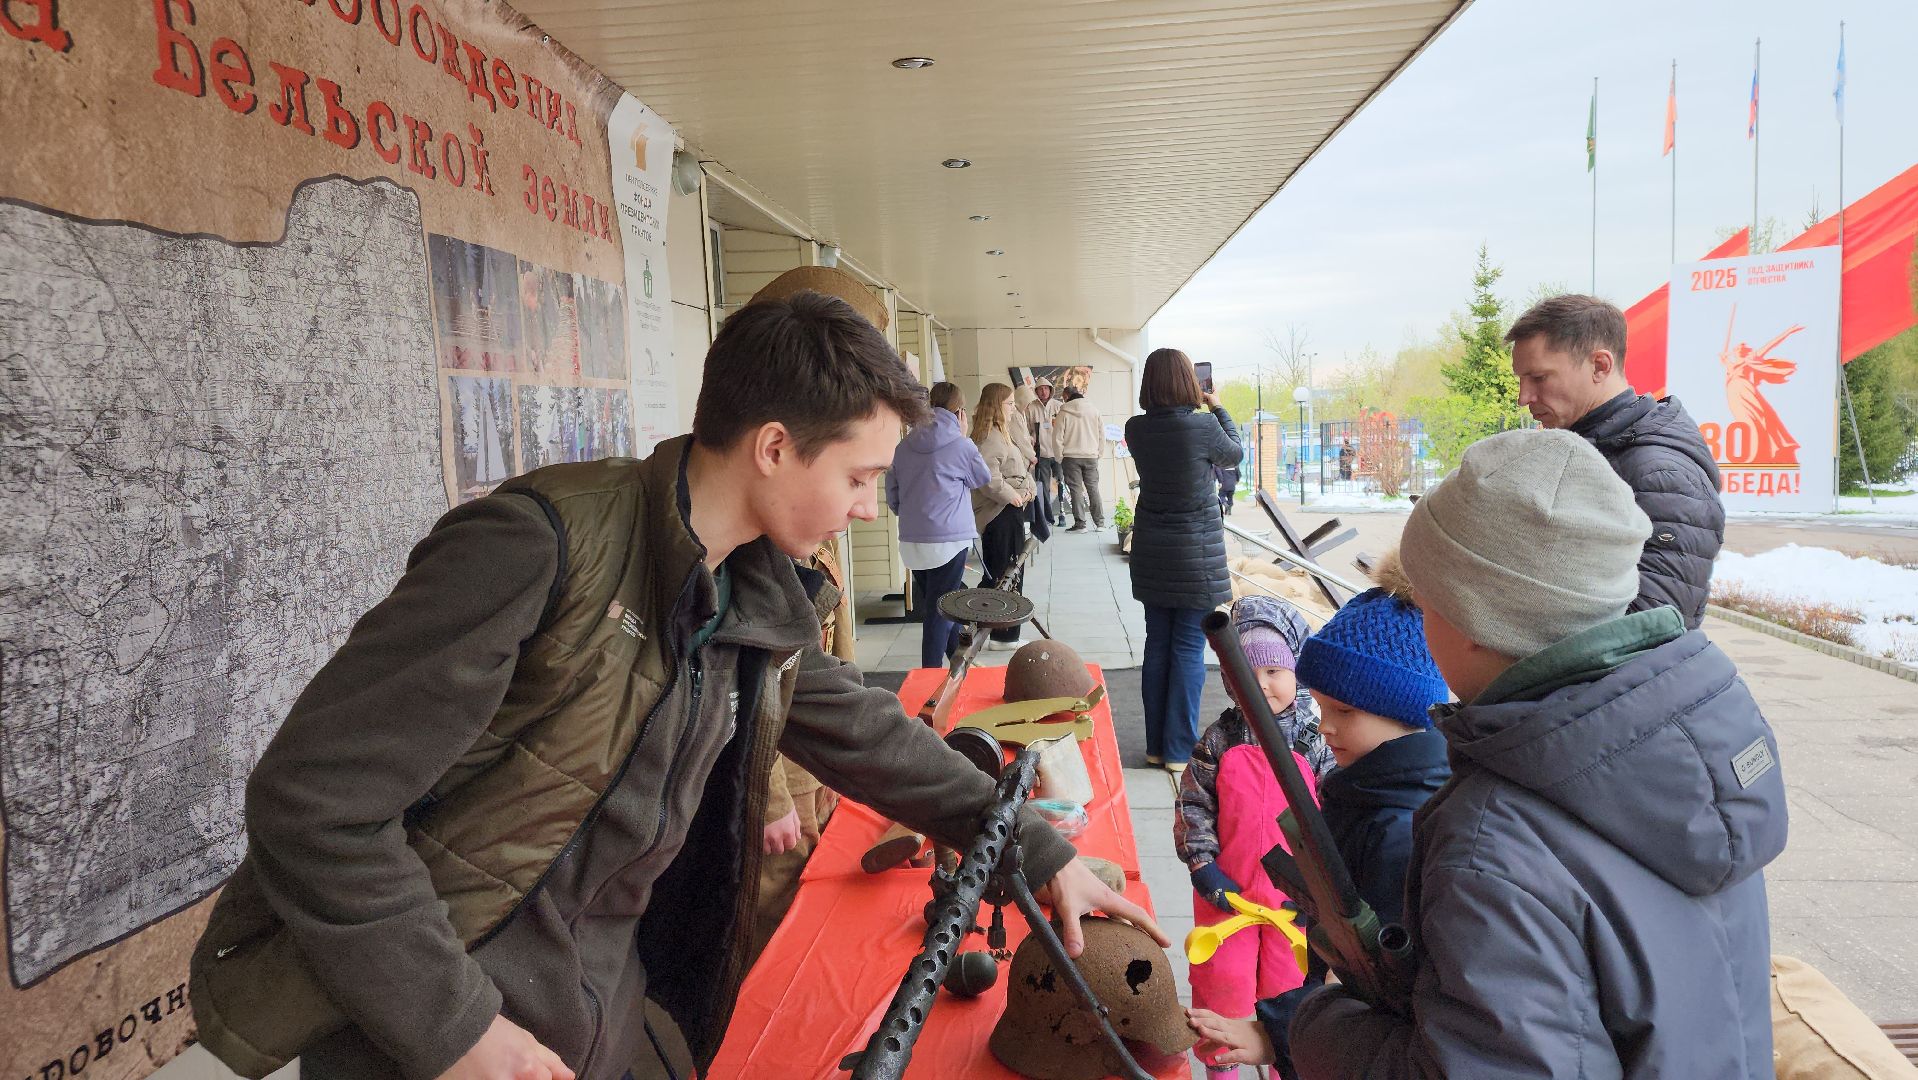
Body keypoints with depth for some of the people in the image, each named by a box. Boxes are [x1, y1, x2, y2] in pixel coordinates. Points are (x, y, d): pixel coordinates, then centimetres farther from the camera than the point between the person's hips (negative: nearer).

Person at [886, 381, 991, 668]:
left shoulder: (902, 447, 4)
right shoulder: (961, 446, -9)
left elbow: (892, 496, 10)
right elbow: (984, 479, 9)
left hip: (910, 540, 5)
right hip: (948, 539, -5)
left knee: (935, 603, 20)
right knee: (940, 610, 1)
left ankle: (958, 656, 36)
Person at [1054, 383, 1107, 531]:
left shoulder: (1063, 412, -6)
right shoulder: (1094, 410, 4)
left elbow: (1058, 437, -7)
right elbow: (1102, 434, 5)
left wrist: (1059, 458, 1)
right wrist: (1098, 452, 13)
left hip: (1071, 457, -3)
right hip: (1091, 457, 3)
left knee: (1076, 490, 1)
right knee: (1093, 489, 10)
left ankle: (1080, 523, -1)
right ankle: (1100, 522, 10)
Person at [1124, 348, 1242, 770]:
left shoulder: (1136, 429, -5)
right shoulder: (1203, 426, -17)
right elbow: (1234, 454, 4)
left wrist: (1204, 412, 17)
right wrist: (1218, 409, 16)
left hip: (1151, 552, 5)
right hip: (1196, 553, -5)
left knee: (1157, 645, 12)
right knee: (1189, 649, 3)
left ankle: (1155, 744, 19)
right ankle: (1179, 749, 7)